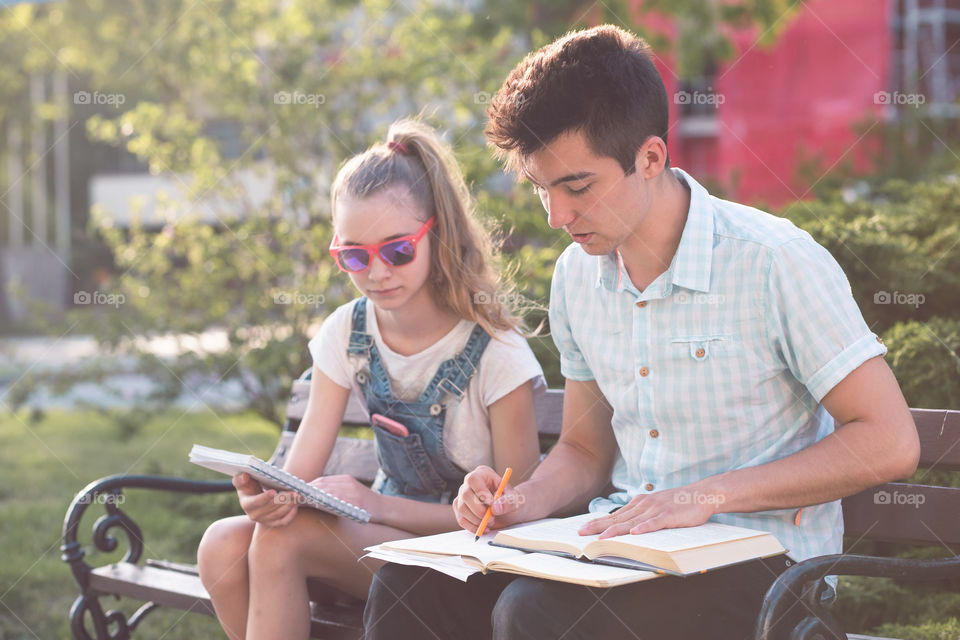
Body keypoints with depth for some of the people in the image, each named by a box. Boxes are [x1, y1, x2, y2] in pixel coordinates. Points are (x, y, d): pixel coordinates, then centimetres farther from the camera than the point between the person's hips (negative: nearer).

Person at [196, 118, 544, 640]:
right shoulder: (347, 333, 1)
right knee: (223, 546, -20)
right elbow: (302, 468, -5)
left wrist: (381, 505, -24)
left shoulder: (495, 351, -14)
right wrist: (272, 496, -31)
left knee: (286, 537, -27)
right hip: (385, 531, 6)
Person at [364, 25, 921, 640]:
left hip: (758, 559, -5)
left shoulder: (773, 261, -13)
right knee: (410, 585, -16)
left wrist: (707, 496, -20)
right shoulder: (576, 277, 7)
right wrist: (523, 503, -5)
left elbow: (889, 444, -13)